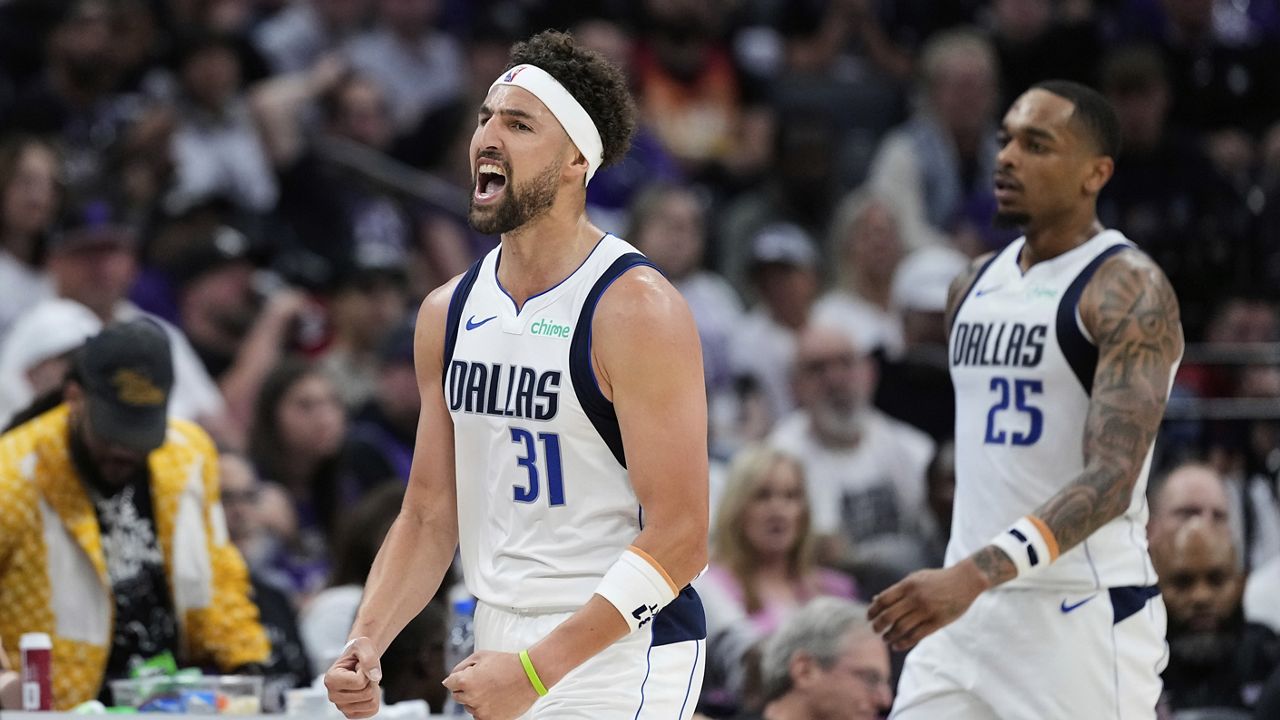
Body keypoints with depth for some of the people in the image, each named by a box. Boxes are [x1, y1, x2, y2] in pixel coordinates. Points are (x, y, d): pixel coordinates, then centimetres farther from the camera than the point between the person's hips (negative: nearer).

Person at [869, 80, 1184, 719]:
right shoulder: (976, 287, 14)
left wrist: (976, 572, -33)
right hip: (966, 611, 8)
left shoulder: (1129, 293, -12)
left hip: (1084, 614, -7)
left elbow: (1111, 480, -23)